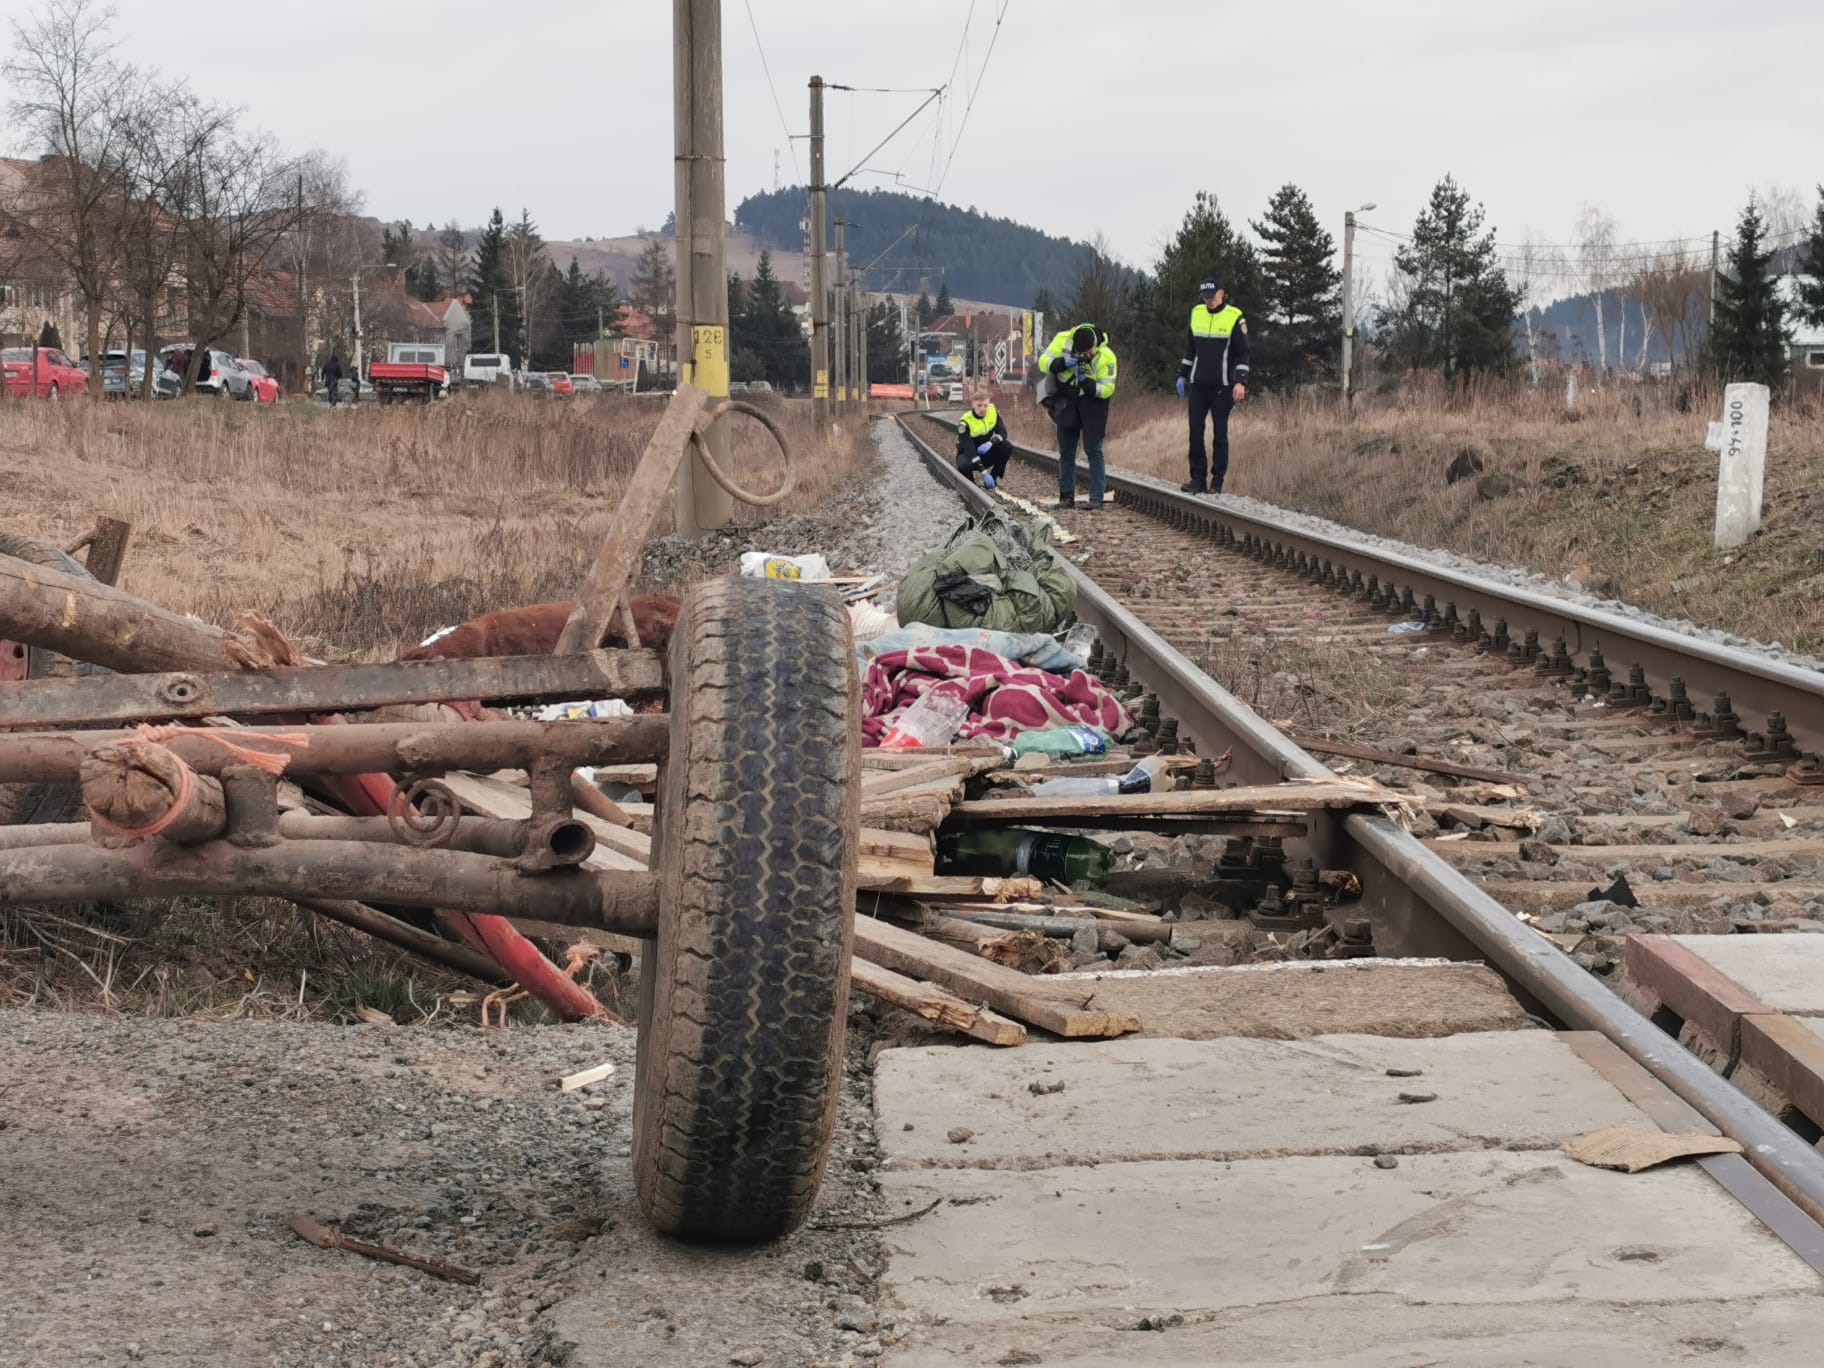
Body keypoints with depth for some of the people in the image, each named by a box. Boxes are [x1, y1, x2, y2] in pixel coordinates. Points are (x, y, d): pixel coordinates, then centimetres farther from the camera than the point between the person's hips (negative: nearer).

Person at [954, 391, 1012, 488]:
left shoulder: (993, 412, -11)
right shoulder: (965, 423, -27)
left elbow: (1002, 433, -11)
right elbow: (969, 449, -33)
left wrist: (990, 443, -35)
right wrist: (984, 472, -42)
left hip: (985, 454, 5)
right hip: (968, 455, -5)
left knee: (1007, 446, -20)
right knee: (964, 464, -39)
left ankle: (993, 480, -7)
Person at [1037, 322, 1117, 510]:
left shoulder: (1106, 357, -23)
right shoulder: (1062, 340, -17)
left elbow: (1107, 389, -19)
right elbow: (1043, 362, -13)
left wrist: (1086, 381, -34)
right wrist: (1063, 363, -31)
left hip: (1092, 403, -3)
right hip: (1066, 403, 3)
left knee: (1093, 451, -6)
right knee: (1066, 451, 8)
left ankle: (1096, 498, -3)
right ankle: (1066, 496, 16)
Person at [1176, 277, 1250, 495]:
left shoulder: (1234, 318, -4)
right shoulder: (1196, 314, 10)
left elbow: (1242, 354, -3)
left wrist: (1241, 382, -12)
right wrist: (1182, 376, 17)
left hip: (1223, 386, -4)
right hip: (1198, 384, 4)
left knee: (1220, 432, 0)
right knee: (1195, 430, 0)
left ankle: (1217, 481, 4)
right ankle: (1197, 479, 3)